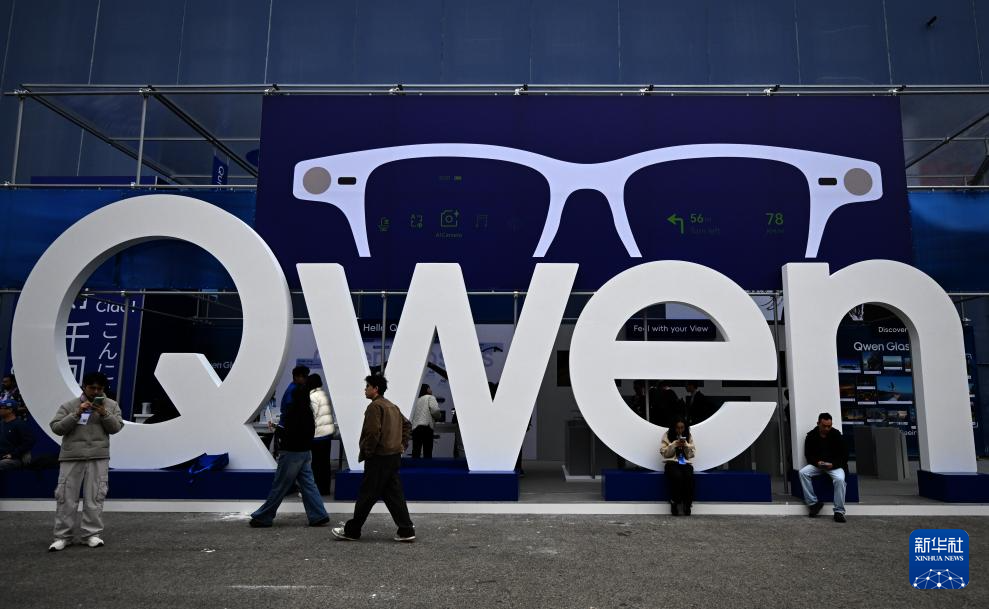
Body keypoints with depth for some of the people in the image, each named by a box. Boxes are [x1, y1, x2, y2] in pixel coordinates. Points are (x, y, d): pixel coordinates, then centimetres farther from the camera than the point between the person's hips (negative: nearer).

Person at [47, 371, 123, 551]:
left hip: (98, 458, 0)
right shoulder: (69, 406, 5)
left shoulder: (110, 405, 6)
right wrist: (77, 414, -15)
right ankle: (62, 536, 12)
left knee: (95, 497, 1)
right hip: (71, 457, 0)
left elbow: (116, 427, 2)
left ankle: (92, 534, 8)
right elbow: (56, 428, -3)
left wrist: (104, 414, -14)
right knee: (66, 497, 3)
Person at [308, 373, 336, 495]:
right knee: (325, 461, 12)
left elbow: (311, 416, -15)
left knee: (317, 462, 0)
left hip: (318, 433, -8)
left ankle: (320, 489, 4)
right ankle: (325, 488, 18)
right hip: (328, 431, 8)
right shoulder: (325, 394, 14)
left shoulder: (313, 396, -12)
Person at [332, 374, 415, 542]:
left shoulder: (375, 406, -12)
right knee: (394, 495, 10)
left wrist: (365, 453, -11)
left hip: (379, 458, -9)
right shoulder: (393, 406, 16)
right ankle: (406, 531, 8)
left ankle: (351, 531, 11)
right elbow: (407, 425, 22)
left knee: (366, 495, 1)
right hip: (394, 457, 9)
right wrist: (403, 444, 16)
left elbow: (373, 432, -21)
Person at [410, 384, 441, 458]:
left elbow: (412, 416, 19)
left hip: (415, 427, 6)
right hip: (426, 426, -6)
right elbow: (435, 410, -8)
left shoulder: (417, 400, 27)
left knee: (415, 452, 1)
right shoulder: (430, 397, 7)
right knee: (427, 452, -7)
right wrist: (437, 417, 9)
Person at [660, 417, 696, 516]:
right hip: (672, 462, -2)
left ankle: (687, 505, -15)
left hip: (685, 462, 2)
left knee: (689, 477, -32)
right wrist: (674, 444, -14)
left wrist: (686, 445, -10)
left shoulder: (689, 436, 10)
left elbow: (692, 454, 7)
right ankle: (674, 503, -14)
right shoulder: (667, 435, 3)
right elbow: (664, 453, -2)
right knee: (677, 476, -35)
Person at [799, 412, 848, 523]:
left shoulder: (836, 435, -5)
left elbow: (844, 455, -2)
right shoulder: (811, 435, 0)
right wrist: (817, 462, -17)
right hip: (816, 465, 2)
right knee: (803, 472, -25)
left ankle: (839, 511, -21)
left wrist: (833, 464, -19)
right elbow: (808, 454, 4)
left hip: (834, 465, -2)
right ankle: (813, 503, -18)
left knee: (840, 479, -33)